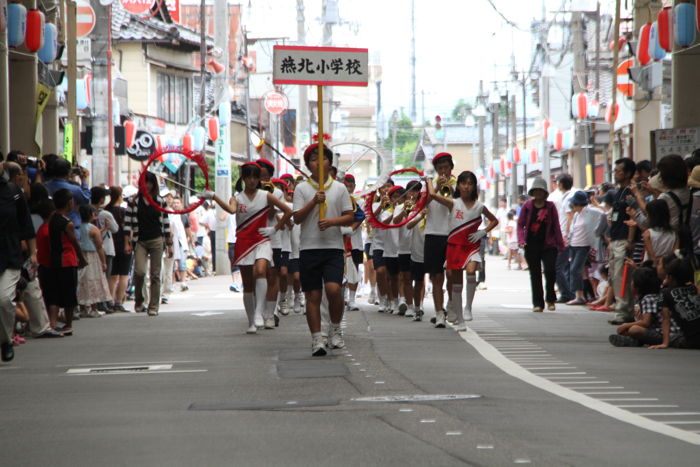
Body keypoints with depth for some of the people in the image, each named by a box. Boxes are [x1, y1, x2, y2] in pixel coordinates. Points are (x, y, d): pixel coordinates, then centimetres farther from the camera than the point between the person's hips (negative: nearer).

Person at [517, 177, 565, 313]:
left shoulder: (550, 206, 5)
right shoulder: (527, 206, 4)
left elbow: (556, 226, 7)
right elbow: (520, 224, 4)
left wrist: (560, 244, 4)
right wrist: (521, 240, -10)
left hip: (548, 245, -1)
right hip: (531, 246, 1)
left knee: (550, 270, -15)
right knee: (535, 275, 4)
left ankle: (550, 299, 5)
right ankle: (538, 303, 12)